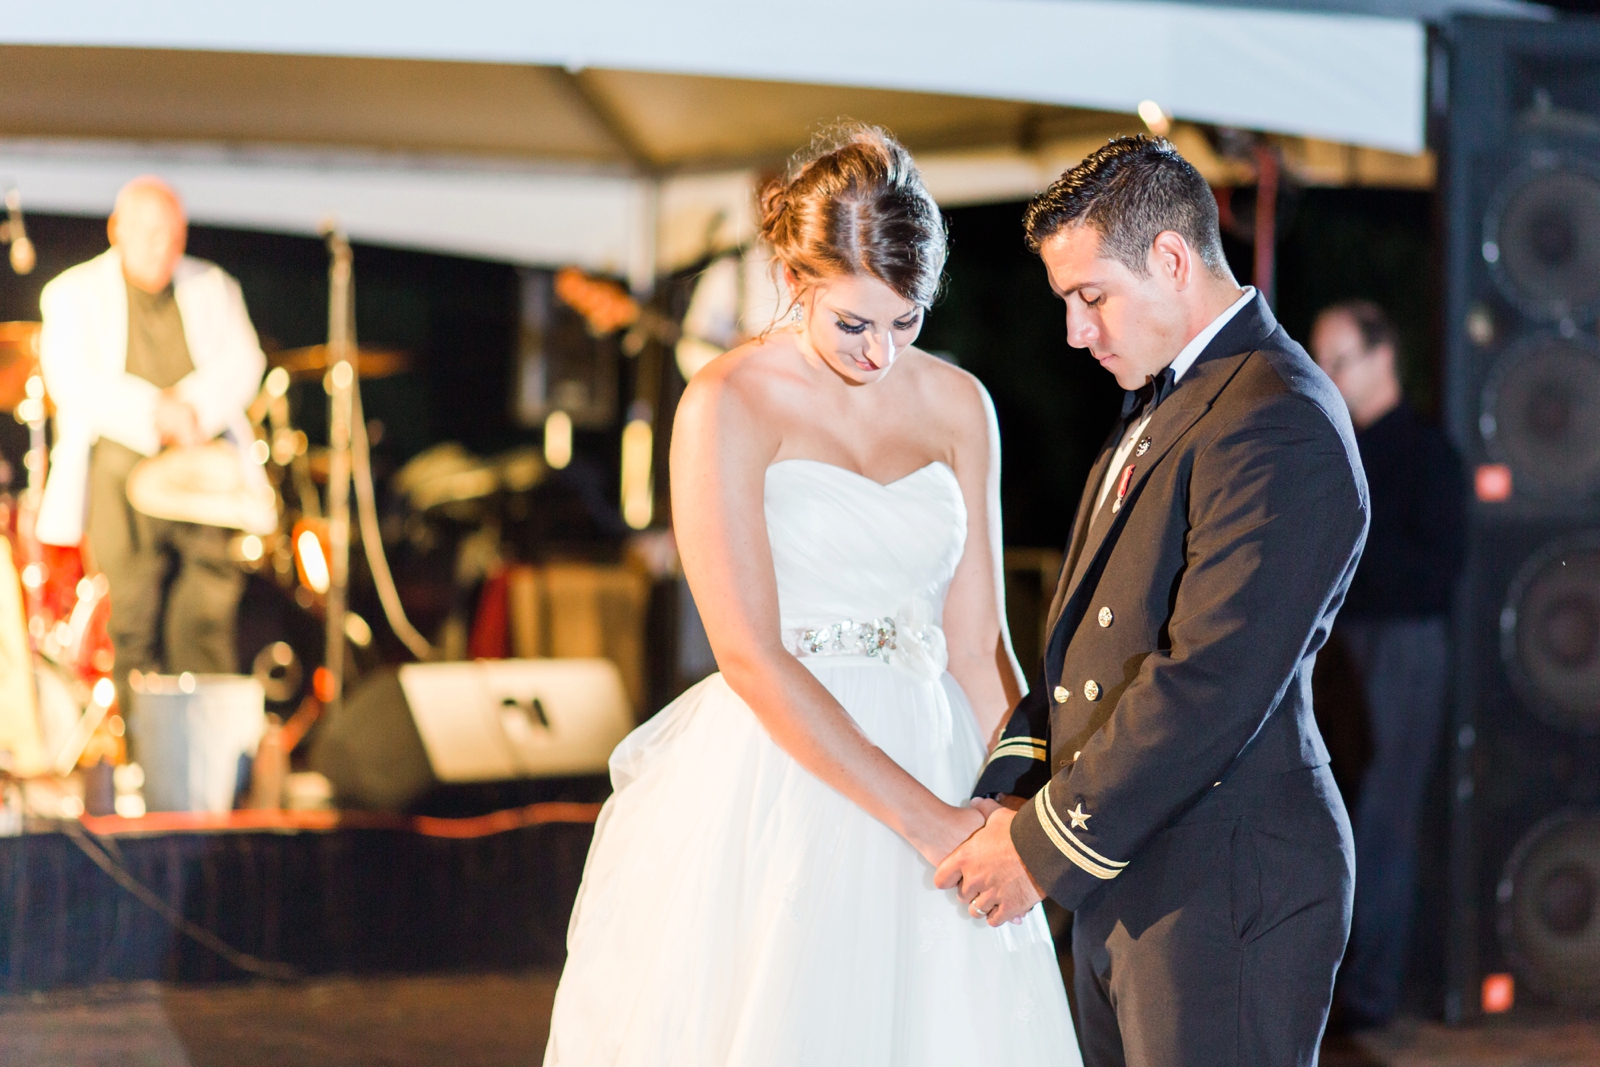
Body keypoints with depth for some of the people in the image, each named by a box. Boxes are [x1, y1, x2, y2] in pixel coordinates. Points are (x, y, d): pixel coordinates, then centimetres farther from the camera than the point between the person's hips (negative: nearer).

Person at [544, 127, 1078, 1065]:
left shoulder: (957, 405, 7)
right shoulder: (729, 405, -8)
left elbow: (976, 641, 5)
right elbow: (752, 656, -14)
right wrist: (922, 818, -18)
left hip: (929, 758, 4)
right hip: (777, 788, -4)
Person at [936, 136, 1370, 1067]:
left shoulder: (1277, 424, -17)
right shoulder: (1166, 401, 17)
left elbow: (1210, 686, -23)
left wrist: (1046, 845, -16)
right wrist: (1015, 786, 2)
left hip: (1220, 890, -9)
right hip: (1128, 885, 9)